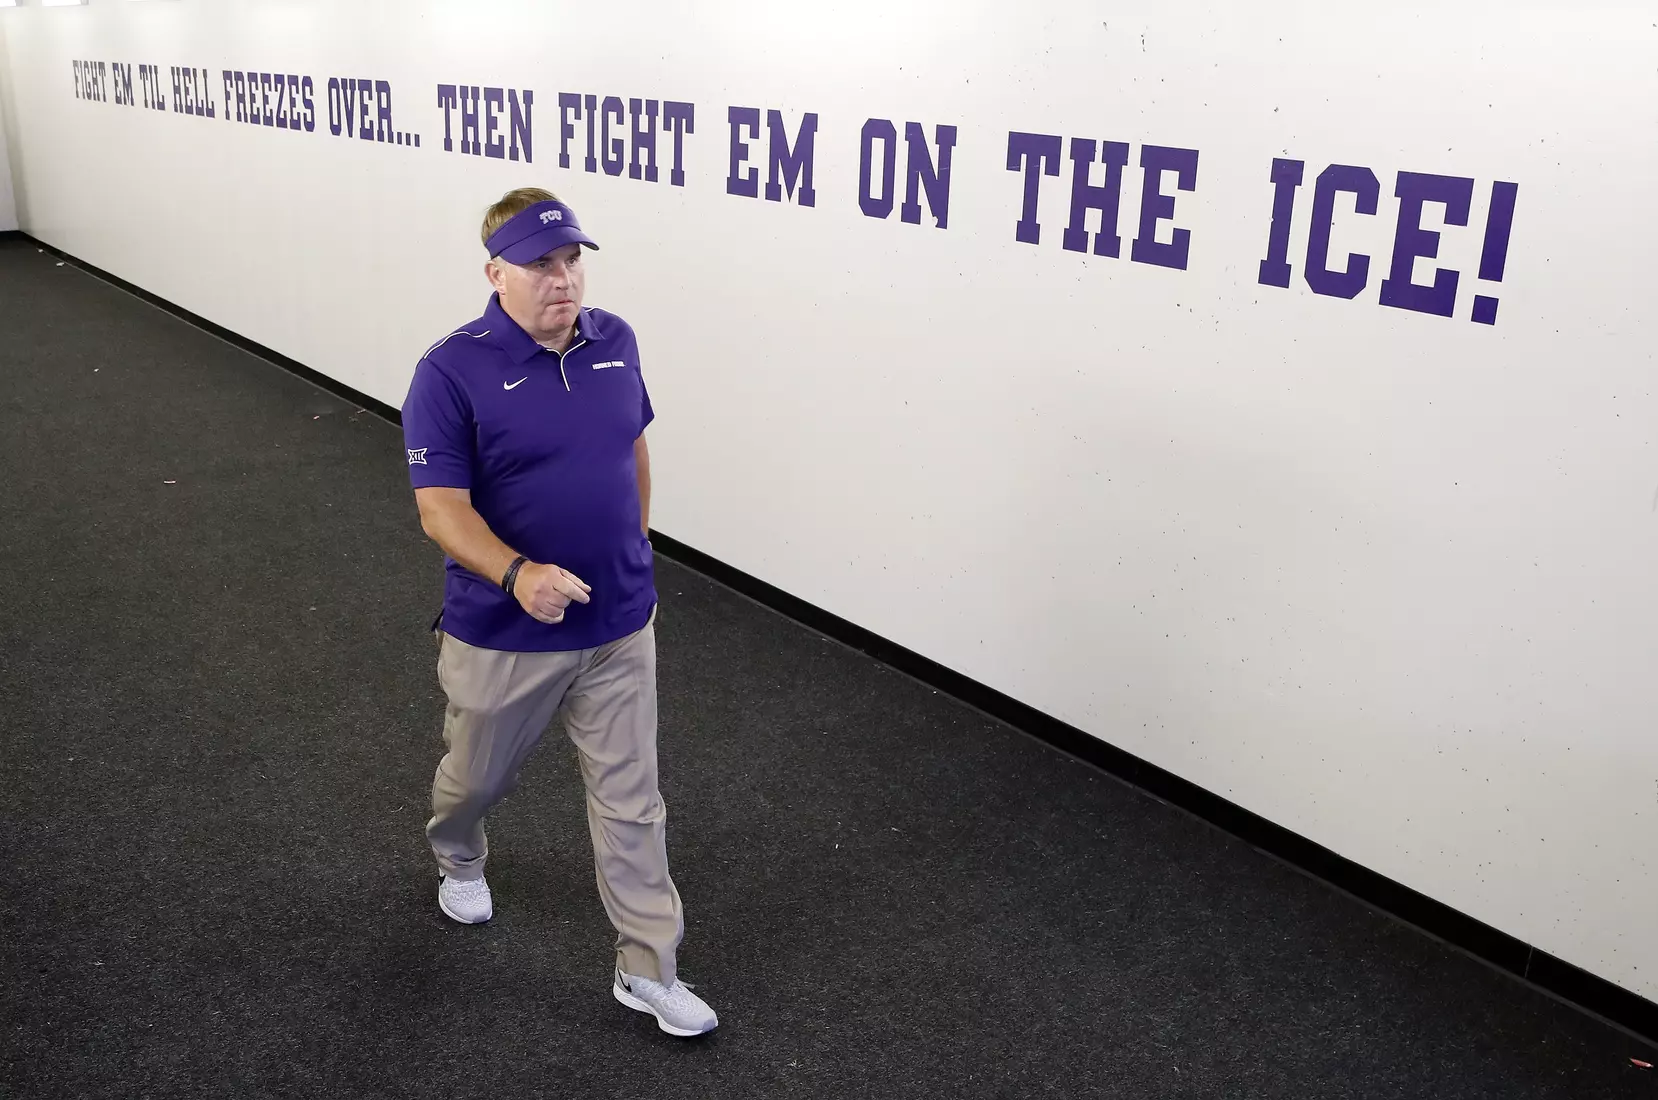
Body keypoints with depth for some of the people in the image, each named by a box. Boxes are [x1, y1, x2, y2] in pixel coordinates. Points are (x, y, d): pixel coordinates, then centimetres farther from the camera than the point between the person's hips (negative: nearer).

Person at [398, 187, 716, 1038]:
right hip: (503, 635, -3)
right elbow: (441, 509, -21)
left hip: (619, 628, 3)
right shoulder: (451, 371, -18)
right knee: (478, 774, 22)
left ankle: (648, 969, 20)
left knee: (631, 801, 8)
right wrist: (518, 573, -37)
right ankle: (457, 856, 56)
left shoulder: (615, 341, -2)